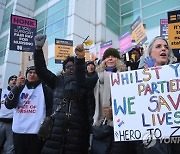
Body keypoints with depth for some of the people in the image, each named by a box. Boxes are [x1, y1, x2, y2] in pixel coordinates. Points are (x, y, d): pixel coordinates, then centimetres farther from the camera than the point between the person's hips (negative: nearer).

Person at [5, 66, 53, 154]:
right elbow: (9, 105, 1)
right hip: (18, 130, 4)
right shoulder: (20, 88, 13)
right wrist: (17, 86, -8)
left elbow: (50, 108, -3)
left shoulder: (45, 88, 3)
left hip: (37, 131, -3)